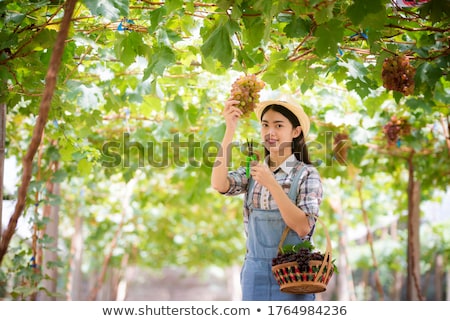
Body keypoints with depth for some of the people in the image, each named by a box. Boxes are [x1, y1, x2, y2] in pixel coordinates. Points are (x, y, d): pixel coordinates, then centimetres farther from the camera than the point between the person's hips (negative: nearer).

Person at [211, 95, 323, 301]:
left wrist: (271, 184, -21)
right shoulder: (253, 171, 6)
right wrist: (230, 129, -15)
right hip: (255, 271, 3)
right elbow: (219, 185, -14)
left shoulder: (306, 174, -5)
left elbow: (303, 227, -16)